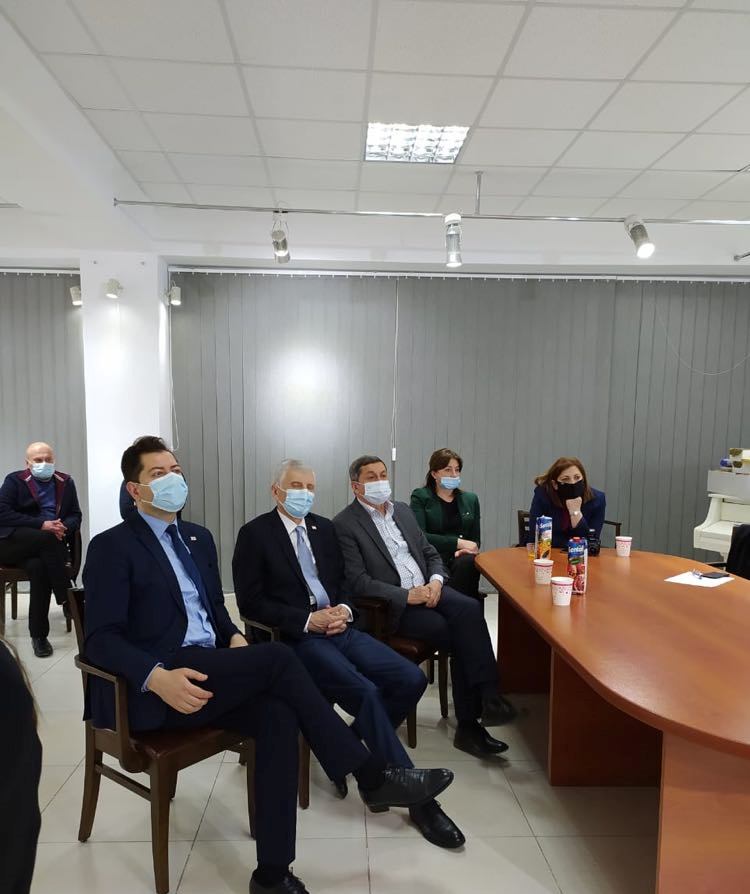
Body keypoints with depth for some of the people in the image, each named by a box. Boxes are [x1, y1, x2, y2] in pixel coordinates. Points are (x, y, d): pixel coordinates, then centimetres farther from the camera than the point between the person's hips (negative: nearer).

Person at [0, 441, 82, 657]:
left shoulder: (66, 482, 14)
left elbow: (76, 515, 12)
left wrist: (64, 527, -13)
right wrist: (42, 525, -18)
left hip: (44, 547, 2)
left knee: (38, 566, -31)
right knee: (48, 540, -33)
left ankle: (39, 634, -23)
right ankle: (68, 600, -26)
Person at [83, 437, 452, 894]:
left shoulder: (198, 537, 17)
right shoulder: (111, 547, -4)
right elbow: (101, 638, -11)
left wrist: (235, 638, -1)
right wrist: (157, 677, -28)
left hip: (206, 674, 6)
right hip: (147, 690, -6)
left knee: (277, 714, -24)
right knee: (277, 657, -26)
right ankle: (372, 776, -15)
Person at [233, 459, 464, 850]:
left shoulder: (324, 528, 16)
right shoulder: (255, 533, -2)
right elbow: (251, 603, -8)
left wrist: (345, 609, -4)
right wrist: (308, 621, -16)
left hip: (339, 627, 6)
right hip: (296, 637, -6)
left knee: (411, 679, -13)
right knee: (365, 692, -27)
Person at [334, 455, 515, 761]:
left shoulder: (403, 510, 16)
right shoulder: (344, 525, -5)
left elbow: (431, 554, 19)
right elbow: (357, 582, -12)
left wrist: (435, 581, -3)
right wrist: (407, 595, -19)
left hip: (427, 589, 5)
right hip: (392, 605, -5)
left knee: (469, 608, -25)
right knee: (458, 636, -22)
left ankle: (487, 696, -22)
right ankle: (469, 723, -9)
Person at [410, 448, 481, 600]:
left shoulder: (470, 499, 18)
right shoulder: (420, 497, 6)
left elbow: (475, 540, 17)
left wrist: (464, 550, -8)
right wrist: (458, 543, -13)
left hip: (461, 559, 4)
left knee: (467, 562, -33)